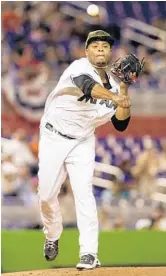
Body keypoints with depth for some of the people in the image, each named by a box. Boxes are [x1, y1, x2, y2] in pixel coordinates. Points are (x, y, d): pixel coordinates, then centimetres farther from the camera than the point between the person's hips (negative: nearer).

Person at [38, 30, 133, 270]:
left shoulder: (113, 85, 2)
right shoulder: (80, 67, -17)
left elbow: (121, 124, -2)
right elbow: (88, 86, -41)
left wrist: (124, 90, -12)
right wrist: (114, 97, -58)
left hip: (82, 143, 3)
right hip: (53, 139, -3)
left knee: (83, 193, -13)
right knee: (46, 194, 1)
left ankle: (89, 253, -15)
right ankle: (52, 237, 30)